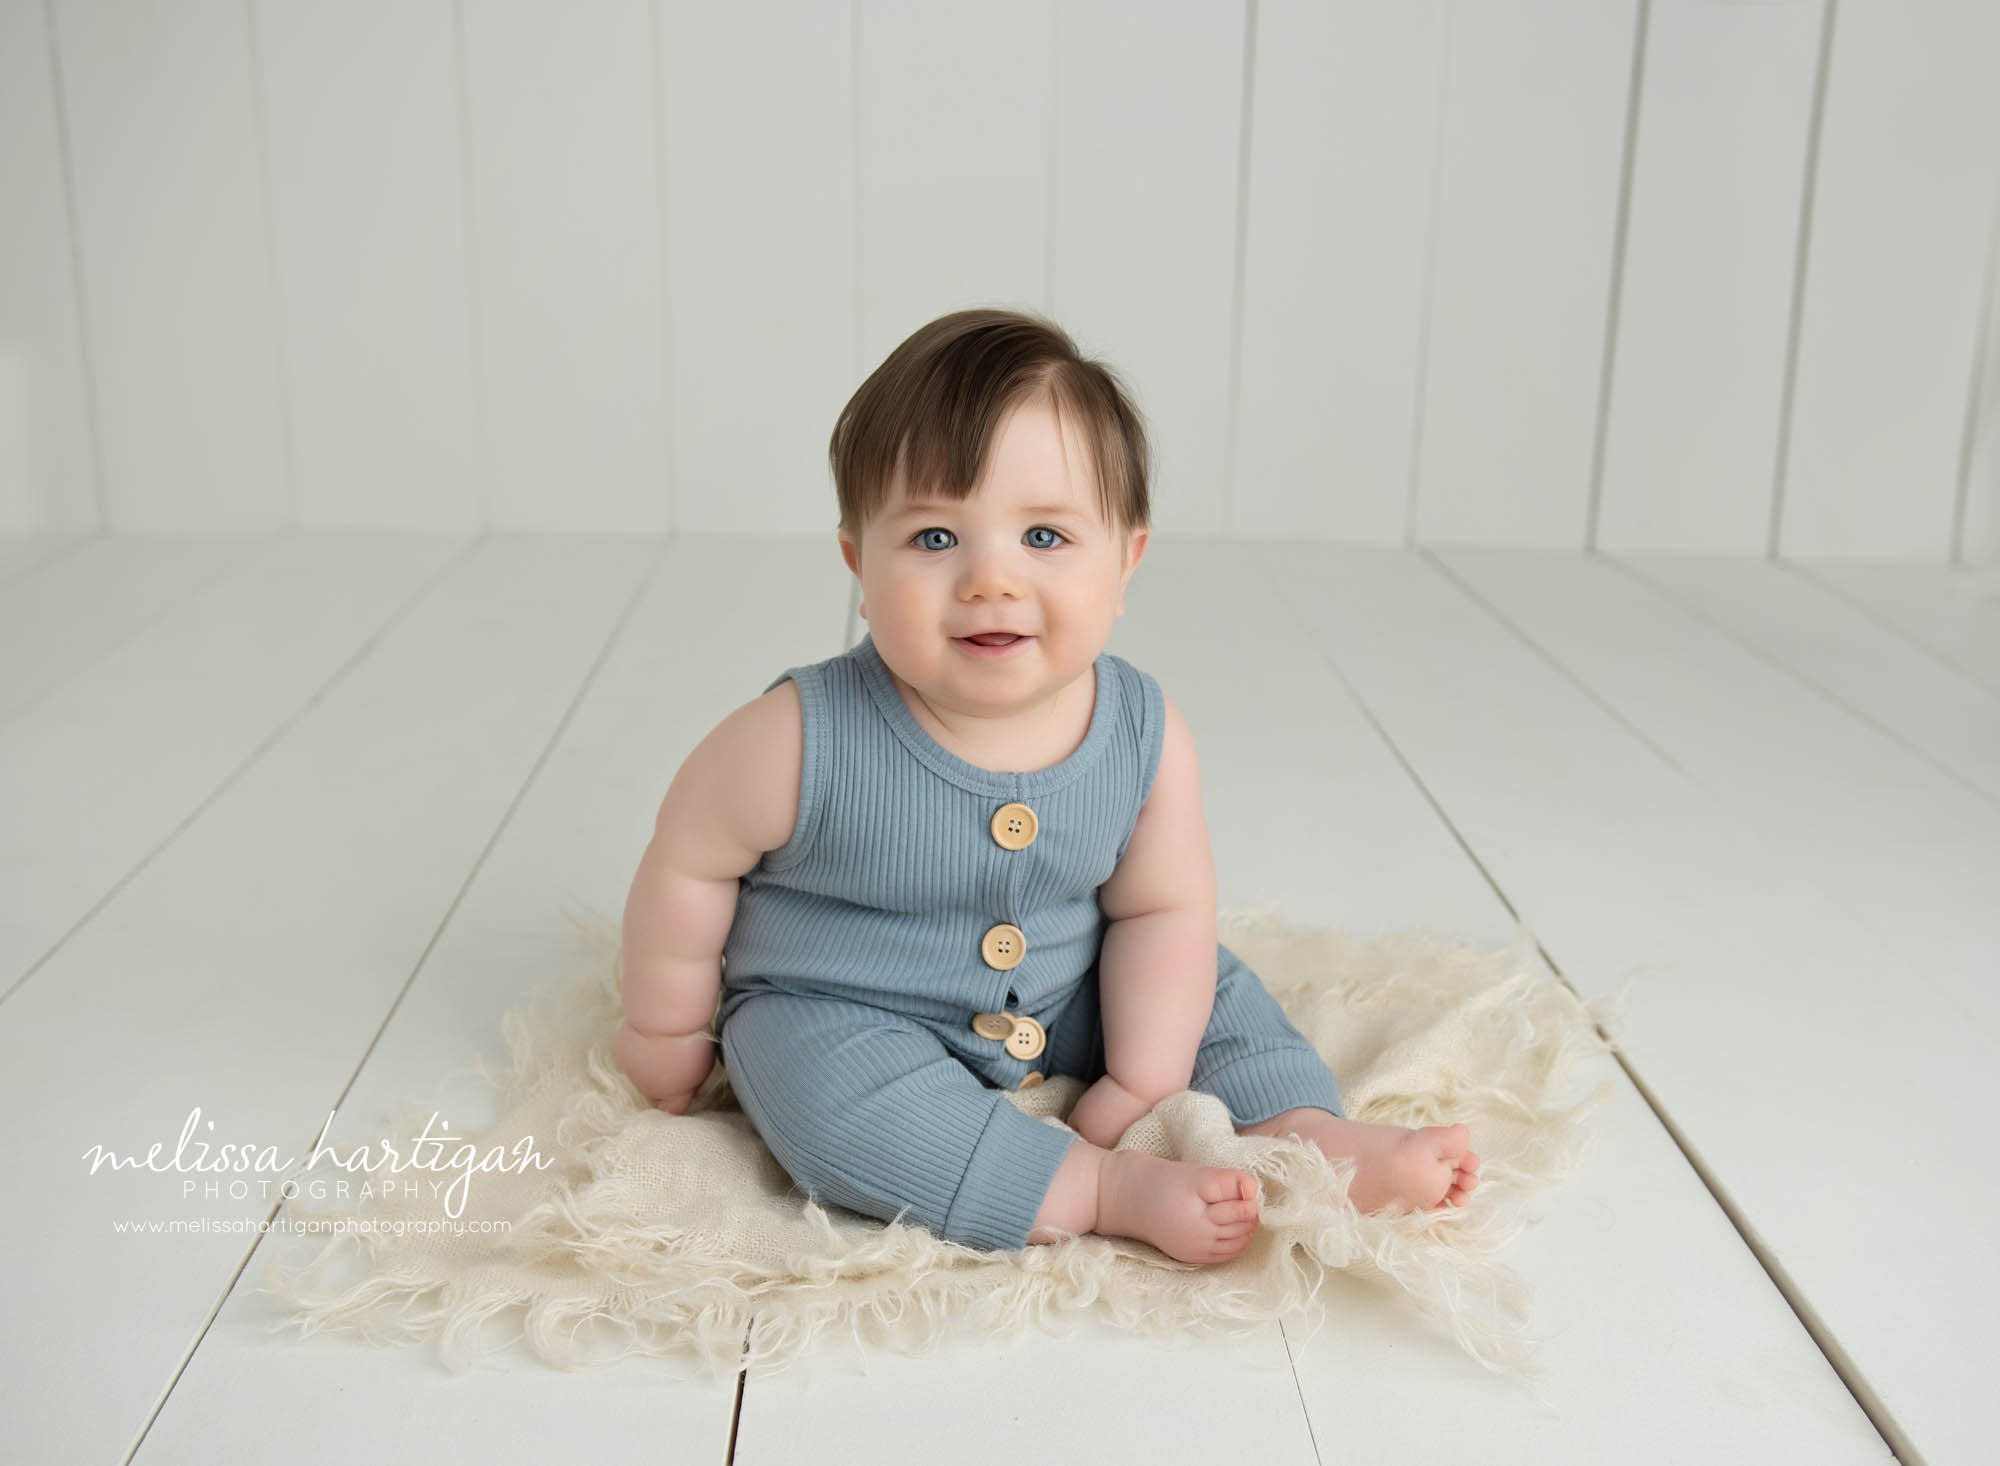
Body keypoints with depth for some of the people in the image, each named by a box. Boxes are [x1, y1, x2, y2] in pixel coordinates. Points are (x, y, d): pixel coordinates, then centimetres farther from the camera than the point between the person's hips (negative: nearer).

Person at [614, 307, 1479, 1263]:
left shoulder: (1147, 737, -17)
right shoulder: (804, 742, -28)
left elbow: (1159, 910, -5)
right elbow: (688, 862, -12)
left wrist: (1143, 1083, -11)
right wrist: (666, 1028, -1)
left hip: (1066, 1010, 4)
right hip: (840, 1018, -4)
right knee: (825, 1083, -32)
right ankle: (1112, 1191, -28)